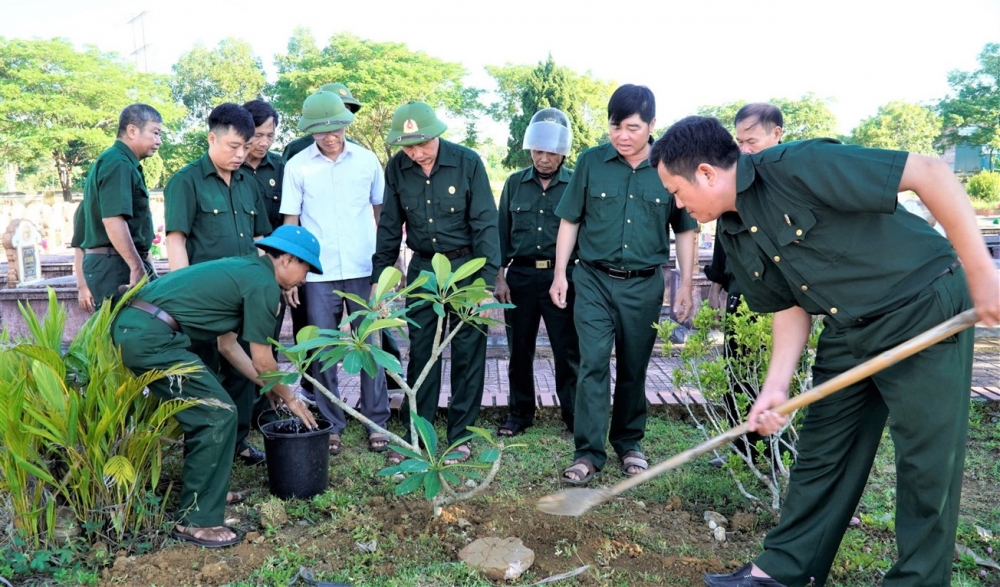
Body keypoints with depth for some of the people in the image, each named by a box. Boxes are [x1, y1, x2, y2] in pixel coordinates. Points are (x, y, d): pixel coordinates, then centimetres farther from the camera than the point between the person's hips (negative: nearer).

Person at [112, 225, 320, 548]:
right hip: (151, 337, -10)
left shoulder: (242, 269, 22)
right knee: (218, 415, -5)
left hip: (129, 326, 10)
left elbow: (227, 344, 27)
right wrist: (289, 398, 16)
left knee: (203, 409, 22)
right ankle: (195, 520, 0)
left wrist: (270, 386, 31)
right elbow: (262, 361, -1)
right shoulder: (263, 283, -6)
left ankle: (206, 491, 34)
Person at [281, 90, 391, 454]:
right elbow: (290, 222, 4)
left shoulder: (367, 160, 3)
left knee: (371, 346, 4)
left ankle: (377, 423, 15)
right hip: (318, 274, 0)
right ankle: (331, 425, 18)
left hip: (365, 270, 0)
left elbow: (381, 212, 11)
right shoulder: (297, 166, 1)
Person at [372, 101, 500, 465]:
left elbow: (485, 223, -11)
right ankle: (415, 434, 19)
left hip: (465, 265, -2)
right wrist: (379, 275, 4)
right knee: (420, 352, 7)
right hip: (422, 268, 3)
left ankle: (461, 435, 17)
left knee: (467, 353, 4)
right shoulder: (397, 168, -3)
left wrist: (487, 280, -16)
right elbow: (390, 225, 6)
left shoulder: (467, 162, -13)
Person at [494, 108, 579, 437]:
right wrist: (499, 276, 5)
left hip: (562, 276, -3)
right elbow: (502, 233, 11)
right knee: (519, 351, 11)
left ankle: (574, 416, 14)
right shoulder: (515, 183, 8)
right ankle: (520, 413, 24)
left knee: (568, 352, 1)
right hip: (520, 275, 3)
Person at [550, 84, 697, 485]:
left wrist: (685, 284, 3)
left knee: (634, 368, 11)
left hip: (644, 285, 1)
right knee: (593, 363, -7)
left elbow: (685, 230, 6)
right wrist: (560, 273, 0)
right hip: (594, 280, -1)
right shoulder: (591, 162, -2)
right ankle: (588, 452, 2)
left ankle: (629, 442, 28)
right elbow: (570, 221, 5)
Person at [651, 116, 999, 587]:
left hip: (923, 309, -7)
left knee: (927, 465, 1)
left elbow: (929, 173, -24)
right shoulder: (734, 234, 0)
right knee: (820, 453, 11)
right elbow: (791, 306, 8)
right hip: (847, 331, 8)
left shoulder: (797, 166, -25)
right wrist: (775, 387, -4)